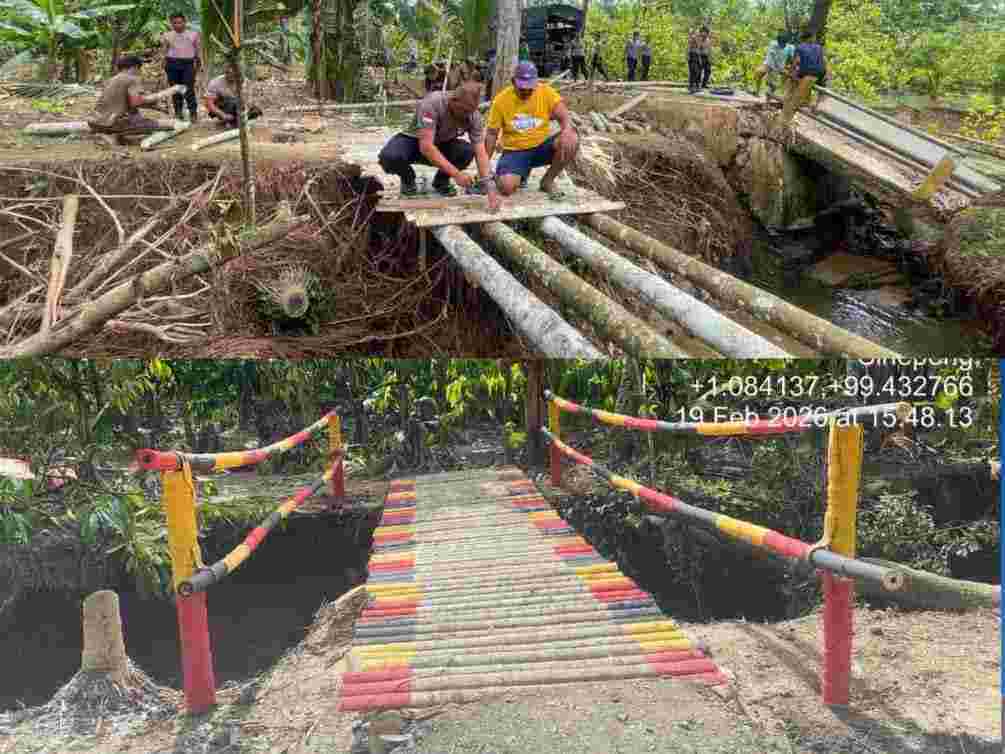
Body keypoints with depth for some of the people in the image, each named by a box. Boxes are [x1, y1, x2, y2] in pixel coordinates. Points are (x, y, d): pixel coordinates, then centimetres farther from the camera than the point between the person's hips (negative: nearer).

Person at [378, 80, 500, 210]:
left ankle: (441, 180, 1)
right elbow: (426, 147, -38)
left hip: (442, 145, 4)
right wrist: (456, 174, -43)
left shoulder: (473, 115, -19)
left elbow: (480, 153, -21)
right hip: (413, 140, -3)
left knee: (467, 151, -28)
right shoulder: (432, 103, -33)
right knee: (389, 157, -36)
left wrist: (489, 186, -36)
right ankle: (407, 178, -1)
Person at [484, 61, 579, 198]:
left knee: (572, 141, -28)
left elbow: (563, 116, -16)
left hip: (542, 147, 1)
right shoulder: (501, 99, -8)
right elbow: (492, 134, -2)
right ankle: (521, 173, 12)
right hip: (515, 151, -1)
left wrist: (567, 131, -41)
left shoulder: (546, 92, -7)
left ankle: (548, 181, -5)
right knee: (506, 187, -29)